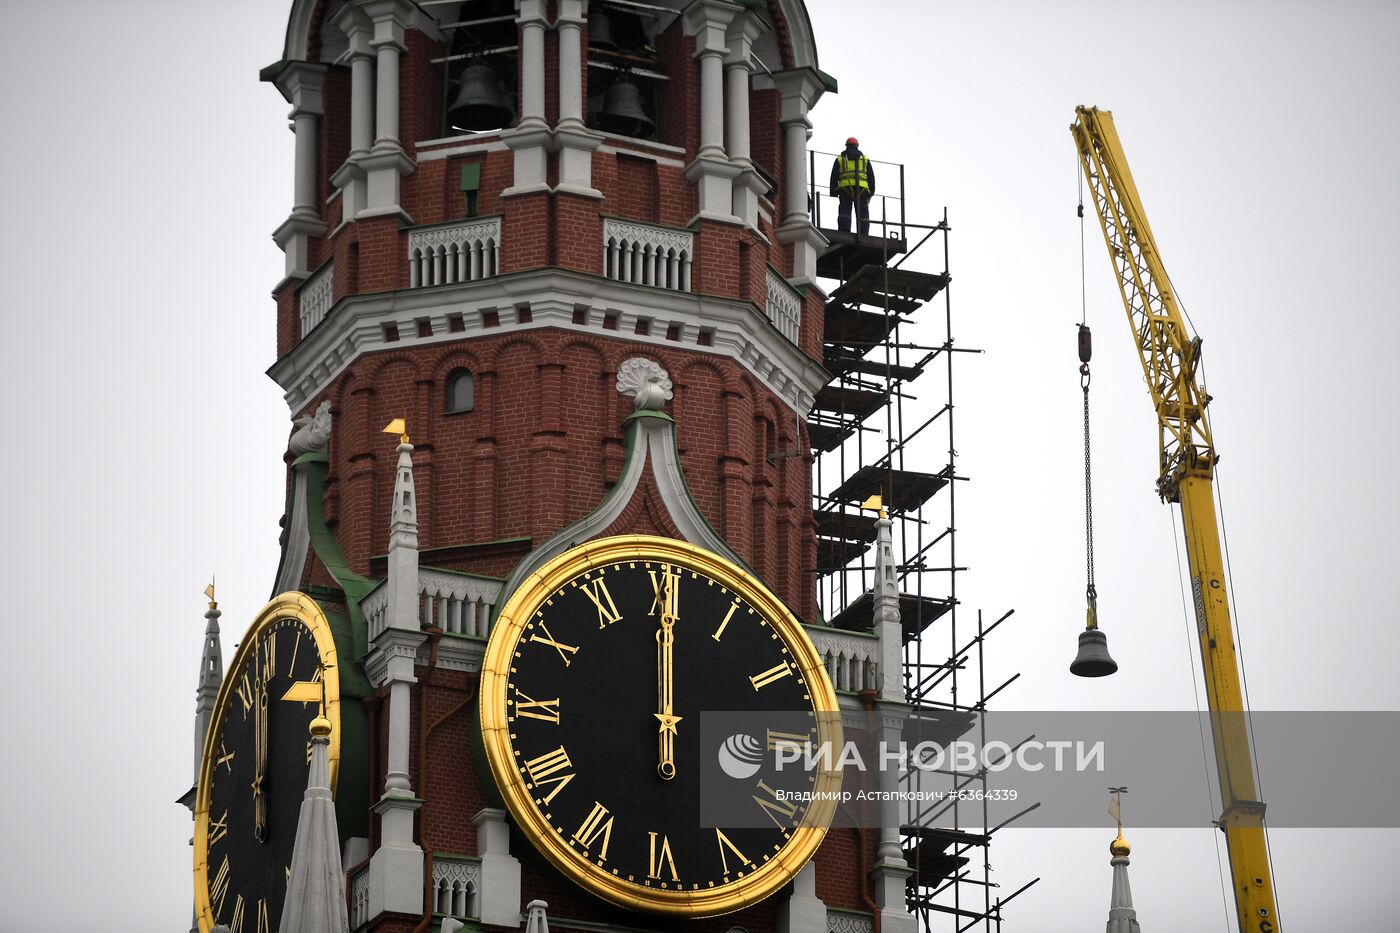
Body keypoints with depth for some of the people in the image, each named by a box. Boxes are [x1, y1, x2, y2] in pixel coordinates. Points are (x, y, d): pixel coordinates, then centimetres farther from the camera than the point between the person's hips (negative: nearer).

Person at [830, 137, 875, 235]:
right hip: (861, 189, 0)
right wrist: (871, 193, 14)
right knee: (862, 213, 1)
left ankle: (845, 234, -19)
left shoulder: (840, 159, 17)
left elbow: (834, 177, 13)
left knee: (845, 212, -4)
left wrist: (833, 193, 13)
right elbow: (871, 177, 14)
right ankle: (863, 235, -11)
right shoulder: (864, 159, 19)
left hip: (845, 188, 0)